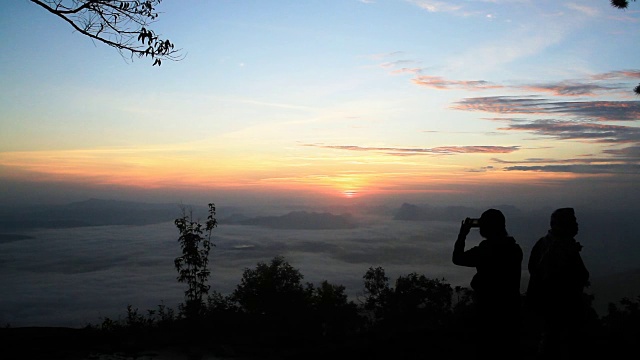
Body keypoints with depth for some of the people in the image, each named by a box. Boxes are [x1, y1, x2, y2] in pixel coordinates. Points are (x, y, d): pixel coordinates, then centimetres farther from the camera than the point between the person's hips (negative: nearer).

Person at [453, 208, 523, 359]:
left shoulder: (484, 250, -18)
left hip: (490, 308, -6)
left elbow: (457, 259, -7)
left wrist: (463, 234, 1)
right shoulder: (515, 248, 3)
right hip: (511, 308, 6)